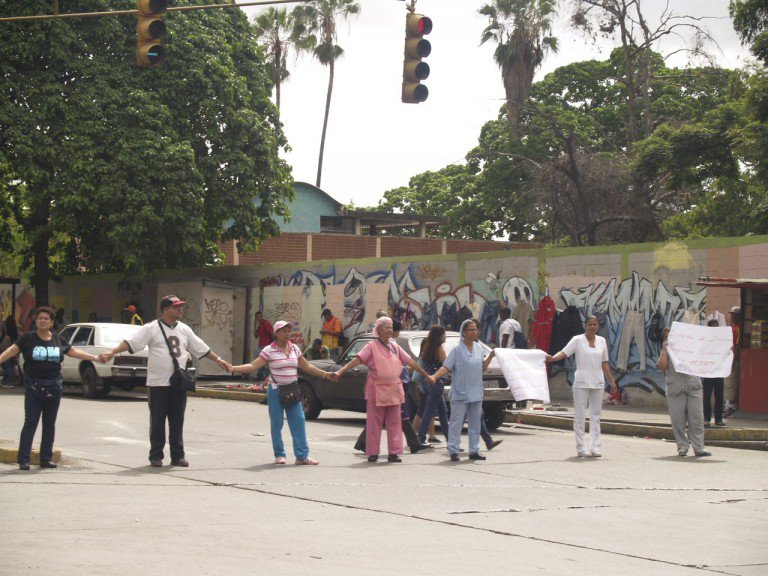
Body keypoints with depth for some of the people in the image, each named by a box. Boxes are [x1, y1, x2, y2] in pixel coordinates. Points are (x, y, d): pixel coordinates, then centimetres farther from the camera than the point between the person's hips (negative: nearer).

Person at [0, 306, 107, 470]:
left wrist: (95, 358, 20)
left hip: (53, 387, 4)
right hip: (33, 387, -4)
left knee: (50, 424, 8)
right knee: (30, 423, -6)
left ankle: (46, 458, 14)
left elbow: (74, 352, 20)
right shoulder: (27, 338, -1)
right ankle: (23, 460, -5)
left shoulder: (58, 340, 10)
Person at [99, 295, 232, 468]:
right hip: (158, 384, -4)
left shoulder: (184, 330, 12)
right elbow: (131, 343, -11)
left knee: (177, 421, 8)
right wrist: (111, 353, -22)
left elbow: (202, 349, 21)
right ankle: (156, 455, 11)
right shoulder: (151, 329, -4)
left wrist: (219, 360, 21)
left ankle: (177, 455, 15)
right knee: (157, 421, 2)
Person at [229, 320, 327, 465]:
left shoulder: (295, 349, 9)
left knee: (298, 422, -1)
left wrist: (325, 374, 18)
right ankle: (279, 455, 11)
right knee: (276, 424, 0)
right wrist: (233, 368, -24)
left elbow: (307, 367, 17)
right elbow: (253, 366, -12)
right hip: (276, 391, -4)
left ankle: (302, 455, 2)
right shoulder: (269, 350, -6)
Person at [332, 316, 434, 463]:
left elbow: (411, 362, 17)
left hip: (394, 389, 5)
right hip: (377, 389, -5)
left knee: (395, 423, 4)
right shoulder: (371, 347, -4)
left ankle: (394, 453, 9)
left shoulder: (395, 347, 11)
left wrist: (426, 375, 20)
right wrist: (340, 371, -27)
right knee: (374, 423, 0)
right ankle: (372, 453, 6)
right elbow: (357, 360, -14)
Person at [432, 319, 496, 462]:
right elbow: (446, 367, -12)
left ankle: (474, 451, 17)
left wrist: (490, 356, 3)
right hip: (460, 393, -6)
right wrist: (434, 377, -26)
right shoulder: (457, 350, -7)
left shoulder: (479, 348, 10)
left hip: (476, 393, 6)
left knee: (475, 423, 10)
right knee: (456, 423, -5)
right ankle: (454, 451, -2)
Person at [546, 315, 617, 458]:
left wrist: (612, 381, 17)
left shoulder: (601, 341, 10)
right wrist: (552, 358, -33)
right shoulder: (578, 340, -3)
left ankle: (596, 447, 10)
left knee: (596, 415, 7)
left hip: (598, 383, 4)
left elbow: (605, 363, 17)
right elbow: (564, 352, -14)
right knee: (580, 415, -2)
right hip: (581, 382, -4)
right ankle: (581, 447, 2)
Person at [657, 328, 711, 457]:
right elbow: (662, 366, -3)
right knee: (678, 420, -1)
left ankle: (699, 447, 0)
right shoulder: (667, 352, 13)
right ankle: (682, 446, 8)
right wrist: (664, 350, -9)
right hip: (675, 388, -1)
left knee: (697, 418, -2)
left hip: (693, 386, 1)